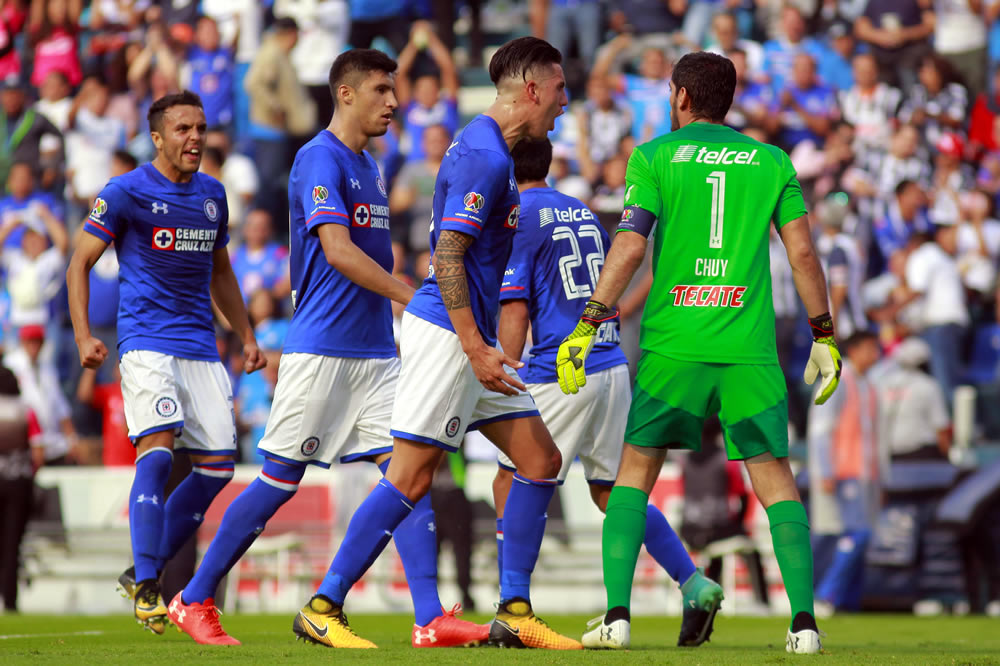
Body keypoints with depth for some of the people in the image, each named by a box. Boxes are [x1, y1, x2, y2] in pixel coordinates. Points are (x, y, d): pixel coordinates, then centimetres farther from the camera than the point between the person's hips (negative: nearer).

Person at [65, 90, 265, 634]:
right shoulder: (126, 192, -3)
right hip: (146, 339, -6)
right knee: (158, 446, -23)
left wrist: (246, 337, 21)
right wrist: (84, 338, -11)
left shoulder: (212, 195, 15)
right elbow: (79, 265, 0)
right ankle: (146, 586, -22)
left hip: (201, 345, 6)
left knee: (218, 463, -2)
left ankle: (142, 573, 11)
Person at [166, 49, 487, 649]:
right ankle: (194, 600, 10)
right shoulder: (319, 160, -10)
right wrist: (412, 296, -24)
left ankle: (431, 619, -10)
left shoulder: (370, 168, 18)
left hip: (376, 348, 8)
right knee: (282, 480, -3)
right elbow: (337, 251, -21)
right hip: (321, 347, -8)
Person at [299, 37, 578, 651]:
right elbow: (447, 255, -20)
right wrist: (476, 349, -22)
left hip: (471, 337, 10)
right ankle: (324, 606, -6)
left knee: (541, 459, 6)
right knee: (412, 478, -11)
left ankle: (514, 612, 6)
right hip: (445, 333, -10)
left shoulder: (490, 150, 17)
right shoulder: (484, 156, -15)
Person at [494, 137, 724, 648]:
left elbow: (515, 314, -12)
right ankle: (694, 585, 3)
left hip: (559, 374, -7)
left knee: (510, 485, 2)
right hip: (612, 366, 7)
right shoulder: (585, 214, 17)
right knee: (612, 491, 14)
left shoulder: (514, 221, -6)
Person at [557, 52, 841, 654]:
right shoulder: (772, 162, 10)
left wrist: (587, 327, -4)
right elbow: (803, 251, 4)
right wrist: (825, 337, 11)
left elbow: (630, 246, -6)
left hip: (672, 342, -1)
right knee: (774, 475, 6)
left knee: (636, 470, 10)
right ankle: (804, 621, -6)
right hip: (750, 348, 1)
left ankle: (617, 616, -1)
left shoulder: (654, 157, 4)